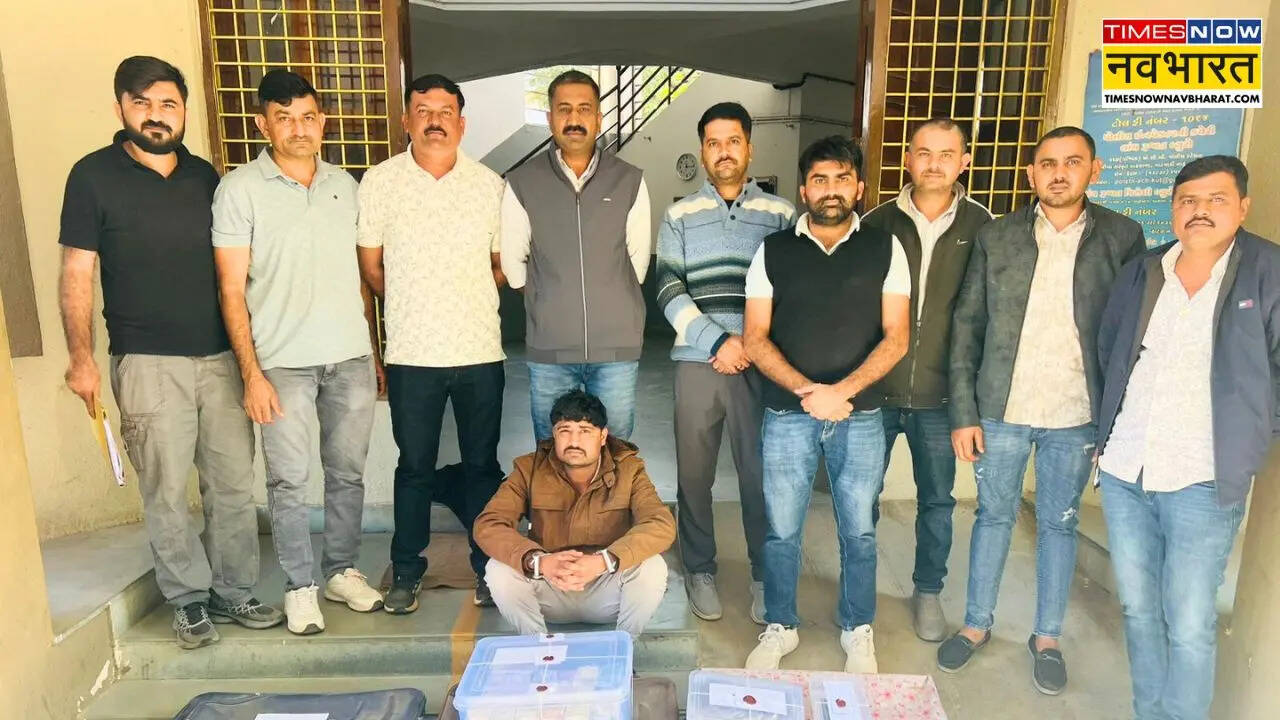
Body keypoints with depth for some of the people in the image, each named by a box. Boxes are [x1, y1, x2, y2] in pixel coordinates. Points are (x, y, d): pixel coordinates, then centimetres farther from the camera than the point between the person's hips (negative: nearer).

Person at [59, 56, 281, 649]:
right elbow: (77, 273, -1)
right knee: (166, 491, 1)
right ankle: (188, 599, 17)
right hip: (147, 362, -3)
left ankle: (234, 591, 21)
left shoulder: (204, 176, 11)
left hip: (221, 356, 4)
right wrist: (82, 358, -7)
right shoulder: (94, 175, 0)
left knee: (234, 482, 6)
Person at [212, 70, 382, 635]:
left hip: (351, 356, 4)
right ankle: (300, 585, 20)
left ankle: (342, 570, 28)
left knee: (347, 472, 12)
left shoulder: (344, 184, 9)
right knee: (288, 480, 4)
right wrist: (252, 373, -10)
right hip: (283, 361, -3)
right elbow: (232, 289, -5)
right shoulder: (240, 189, -4)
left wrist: (373, 349, 11)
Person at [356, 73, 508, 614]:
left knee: (482, 465, 8)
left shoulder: (490, 184, 4)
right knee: (414, 467, 9)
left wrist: (462, 302, 10)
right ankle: (406, 572, 24)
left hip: (480, 350, 1)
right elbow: (371, 267, 7)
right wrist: (413, 309, 12)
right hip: (411, 353, -1)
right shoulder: (379, 182, 1)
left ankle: (488, 569, 23)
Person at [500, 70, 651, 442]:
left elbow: (638, 257, 9)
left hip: (617, 345, 1)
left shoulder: (630, 181, 4)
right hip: (548, 347, 0)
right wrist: (549, 301, 12)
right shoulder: (521, 184, 1)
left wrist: (609, 299, 12)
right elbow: (512, 262, 7)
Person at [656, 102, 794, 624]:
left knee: (760, 473, 4)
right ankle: (699, 571, 25)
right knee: (694, 474, 8)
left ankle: (764, 575, 21)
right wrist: (718, 342, -12)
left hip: (760, 364, 0)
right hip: (698, 362, 1)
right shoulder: (679, 216, 7)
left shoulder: (781, 214, 7)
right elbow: (669, 291, -1)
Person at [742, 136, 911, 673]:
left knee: (858, 532, 12)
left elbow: (896, 337, -2)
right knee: (782, 531, 9)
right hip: (787, 415, 0)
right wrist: (806, 391, -15)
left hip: (860, 416, 0)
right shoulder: (773, 251, 2)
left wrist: (842, 390, -16)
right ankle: (780, 628, 30)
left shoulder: (884, 249, 2)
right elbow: (755, 339, -1)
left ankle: (858, 632, 32)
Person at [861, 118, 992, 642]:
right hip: (874, 388, 0)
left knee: (937, 500, 13)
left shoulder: (980, 226, 0)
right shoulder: (878, 222, 1)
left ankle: (928, 592, 32)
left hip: (940, 395, 0)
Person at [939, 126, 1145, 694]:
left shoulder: (1122, 237, 0)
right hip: (1001, 410, 0)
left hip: (1077, 415, 0)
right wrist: (963, 412, -5)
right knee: (993, 515, 12)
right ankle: (977, 624, 29)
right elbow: (967, 325, 0)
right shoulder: (996, 237, 0)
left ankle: (1047, 637, 29)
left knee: (1059, 524, 13)